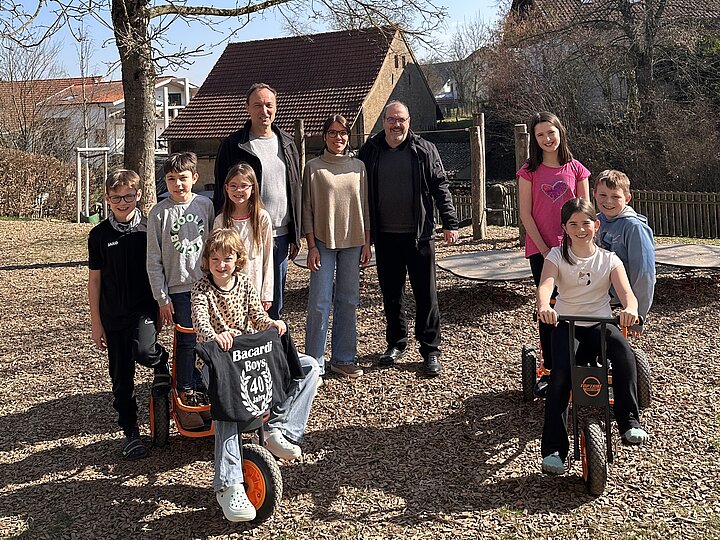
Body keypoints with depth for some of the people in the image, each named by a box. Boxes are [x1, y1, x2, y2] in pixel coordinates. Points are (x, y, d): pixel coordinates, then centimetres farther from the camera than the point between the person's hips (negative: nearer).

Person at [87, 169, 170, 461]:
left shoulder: (150, 228, -2)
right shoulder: (99, 235, 0)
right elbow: (95, 280, 4)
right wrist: (96, 322, 3)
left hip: (145, 307, -2)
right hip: (114, 315, 2)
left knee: (143, 351, -30)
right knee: (121, 376, 7)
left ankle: (162, 363, 7)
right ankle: (130, 433, 22)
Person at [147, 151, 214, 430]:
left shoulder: (205, 205, 3)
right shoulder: (159, 212, -4)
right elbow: (154, 260, -2)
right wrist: (162, 299, -5)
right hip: (178, 287, -2)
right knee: (187, 342, -3)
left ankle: (202, 388, 27)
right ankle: (186, 398, 12)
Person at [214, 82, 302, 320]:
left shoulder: (287, 144, 11)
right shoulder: (233, 145, -2)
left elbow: (297, 191, 13)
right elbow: (221, 193, -3)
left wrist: (295, 236, 10)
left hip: (279, 236, 4)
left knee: (275, 306, 13)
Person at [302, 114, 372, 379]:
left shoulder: (358, 166, 8)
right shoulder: (314, 167, 0)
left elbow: (365, 207, 10)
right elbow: (307, 209, -1)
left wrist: (366, 243, 6)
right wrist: (311, 246, -7)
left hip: (352, 242, 3)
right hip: (323, 242, -3)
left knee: (348, 301, 8)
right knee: (320, 302, -4)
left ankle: (343, 359, 18)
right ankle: (315, 362, 5)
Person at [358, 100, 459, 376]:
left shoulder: (425, 150, 2)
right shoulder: (370, 151, 6)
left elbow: (440, 188, 1)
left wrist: (449, 223, -5)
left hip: (418, 235, -2)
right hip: (385, 237, 2)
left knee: (426, 294, 1)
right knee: (391, 294, 12)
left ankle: (430, 349, 10)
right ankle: (396, 344, 26)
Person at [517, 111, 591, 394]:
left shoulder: (576, 169, 5)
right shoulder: (529, 171, 1)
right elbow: (525, 214, -2)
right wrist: (545, 250, -7)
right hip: (540, 249, -1)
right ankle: (550, 370, 14)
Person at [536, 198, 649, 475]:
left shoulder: (608, 259, 2)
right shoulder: (557, 256, 0)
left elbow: (626, 291, -13)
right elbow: (545, 284, -20)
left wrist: (630, 309, -39)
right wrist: (543, 306, -44)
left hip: (601, 324, 1)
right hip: (566, 324, -1)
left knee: (625, 355, -31)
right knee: (560, 375, -25)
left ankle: (629, 422, -17)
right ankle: (553, 449, -16)